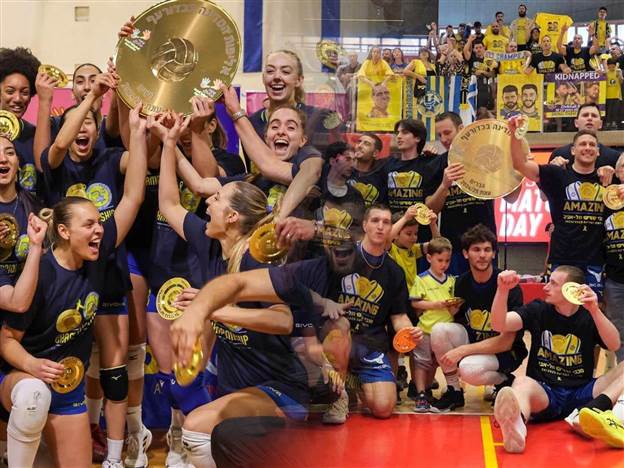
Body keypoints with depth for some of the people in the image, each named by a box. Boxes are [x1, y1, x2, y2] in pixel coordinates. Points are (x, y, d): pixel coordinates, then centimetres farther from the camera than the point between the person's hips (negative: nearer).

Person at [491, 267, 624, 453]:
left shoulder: (589, 316, 7)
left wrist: (595, 310, -24)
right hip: (544, 393, -1)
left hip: (581, 393, 1)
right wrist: (503, 289, -20)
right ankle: (516, 426, -72)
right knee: (522, 383, -35)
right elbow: (499, 324, -4)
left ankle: (593, 410, -49)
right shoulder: (538, 310, 9)